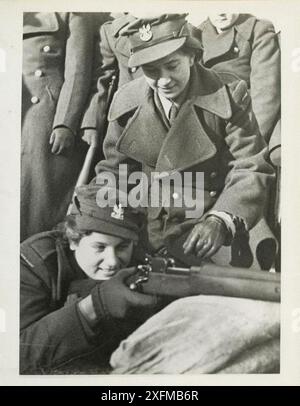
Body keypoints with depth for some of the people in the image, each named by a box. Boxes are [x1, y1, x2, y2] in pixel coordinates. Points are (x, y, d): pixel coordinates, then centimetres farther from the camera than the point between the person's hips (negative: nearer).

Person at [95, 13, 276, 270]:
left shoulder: (229, 96, -12)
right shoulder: (126, 102, -2)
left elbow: (251, 171, -15)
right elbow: (114, 170, 9)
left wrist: (222, 221, -34)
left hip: (219, 211, -2)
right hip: (152, 224, 3)